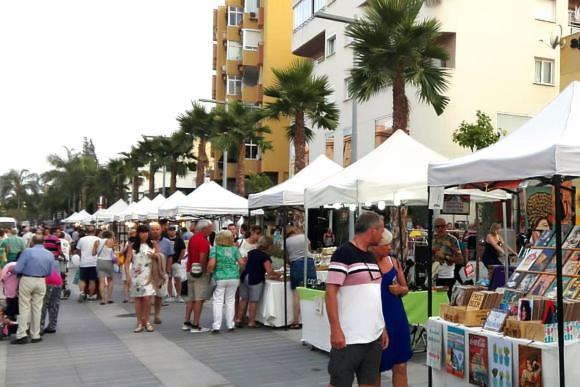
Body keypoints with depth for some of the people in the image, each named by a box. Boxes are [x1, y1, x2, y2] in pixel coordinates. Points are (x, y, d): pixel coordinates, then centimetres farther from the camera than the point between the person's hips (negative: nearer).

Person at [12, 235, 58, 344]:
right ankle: (35, 335, 16)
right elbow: (50, 272, 5)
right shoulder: (50, 254, 2)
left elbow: (17, 269, -13)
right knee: (37, 308, 11)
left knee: (24, 308, 4)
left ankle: (22, 334, 0)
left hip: (27, 280, -3)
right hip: (41, 282, 3)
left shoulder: (27, 251, -10)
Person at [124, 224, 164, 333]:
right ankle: (139, 323, 11)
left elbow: (160, 257, 15)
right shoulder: (132, 247, 4)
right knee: (138, 300, 3)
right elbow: (127, 262, -1)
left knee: (147, 299, -7)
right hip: (136, 276, 0)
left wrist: (155, 256, -7)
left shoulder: (153, 245, 7)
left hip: (148, 277, 0)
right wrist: (127, 275, -13)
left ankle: (146, 322, 7)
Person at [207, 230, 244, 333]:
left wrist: (208, 272, 4)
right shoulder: (234, 249, 2)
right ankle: (230, 325, 18)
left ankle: (216, 326, 4)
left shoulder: (215, 248, -4)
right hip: (234, 277, 2)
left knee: (218, 301, 5)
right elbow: (241, 262, -1)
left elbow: (211, 264, -14)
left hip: (220, 278, -2)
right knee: (230, 301, 13)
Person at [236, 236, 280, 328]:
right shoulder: (265, 256, -10)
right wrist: (277, 275, 2)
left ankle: (239, 319, 16)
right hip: (256, 279, -7)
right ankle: (251, 322, 6)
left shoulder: (252, 252, 12)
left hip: (245, 277, 7)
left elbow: (244, 264, 21)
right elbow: (270, 272, -17)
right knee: (253, 301, 1)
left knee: (244, 299, 14)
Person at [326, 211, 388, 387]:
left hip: (374, 335, 8)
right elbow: (330, 292, -15)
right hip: (349, 336, -8)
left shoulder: (371, 257, 13)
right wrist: (335, 330, -20)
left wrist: (383, 327, 16)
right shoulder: (343, 253, -11)